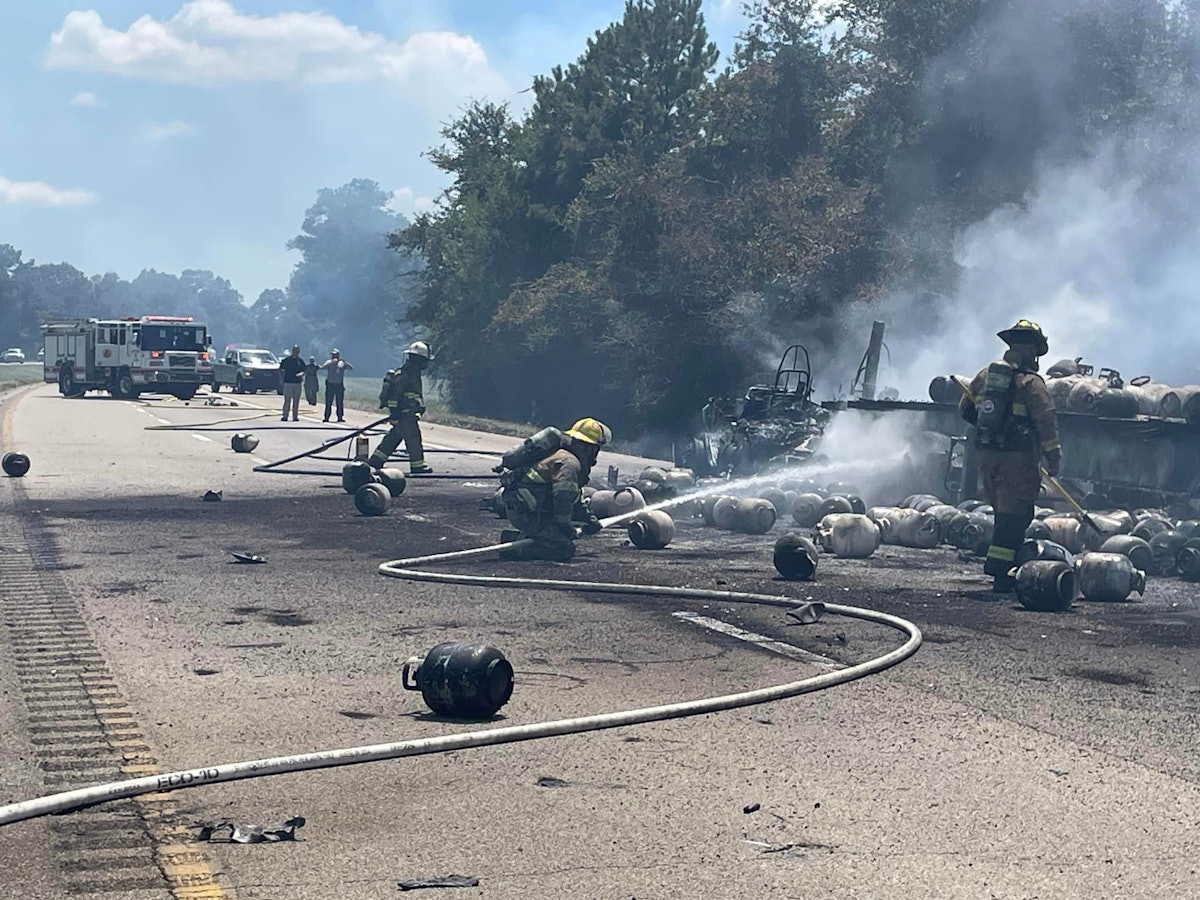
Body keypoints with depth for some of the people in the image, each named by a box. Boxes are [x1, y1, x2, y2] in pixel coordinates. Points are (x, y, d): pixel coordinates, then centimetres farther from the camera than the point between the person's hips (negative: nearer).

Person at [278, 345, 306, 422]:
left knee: (296, 401, 5)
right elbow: (280, 370, 4)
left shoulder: (300, 361, 10)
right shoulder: (286, 360, 0)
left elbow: (303, 370, 12)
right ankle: (285, 416, -4)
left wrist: (301, 374, -11)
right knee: (287, 400, -7)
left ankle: (295, 417, 10)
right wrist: (282, 379, -5)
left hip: (297, 383, 4)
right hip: (288, 383, -3)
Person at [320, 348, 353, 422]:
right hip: (330, 385, -2)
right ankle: (326, 418, 1)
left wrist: (344, 362, -22)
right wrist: (332, 362, -27)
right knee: (328, 403, -1)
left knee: (340, 403, 2)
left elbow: (351, 368, -7)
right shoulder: (329, 362, 2)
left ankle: (340, 417, 7)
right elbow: (323, 367, -17)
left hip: (339, 385, 2)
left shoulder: (342, 363, 6)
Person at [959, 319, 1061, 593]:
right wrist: (1053, 457, -8)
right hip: (1017, 458, -7)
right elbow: (1046, 422, -15)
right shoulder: (1030, 382, -11)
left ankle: (997, 566, 22)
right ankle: (1000, 574, -6)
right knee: (1014, 516, -2)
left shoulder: (986, 374, 8)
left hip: (987, 455, 7)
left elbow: (965, 408, 19)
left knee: (1005, 513, 19)